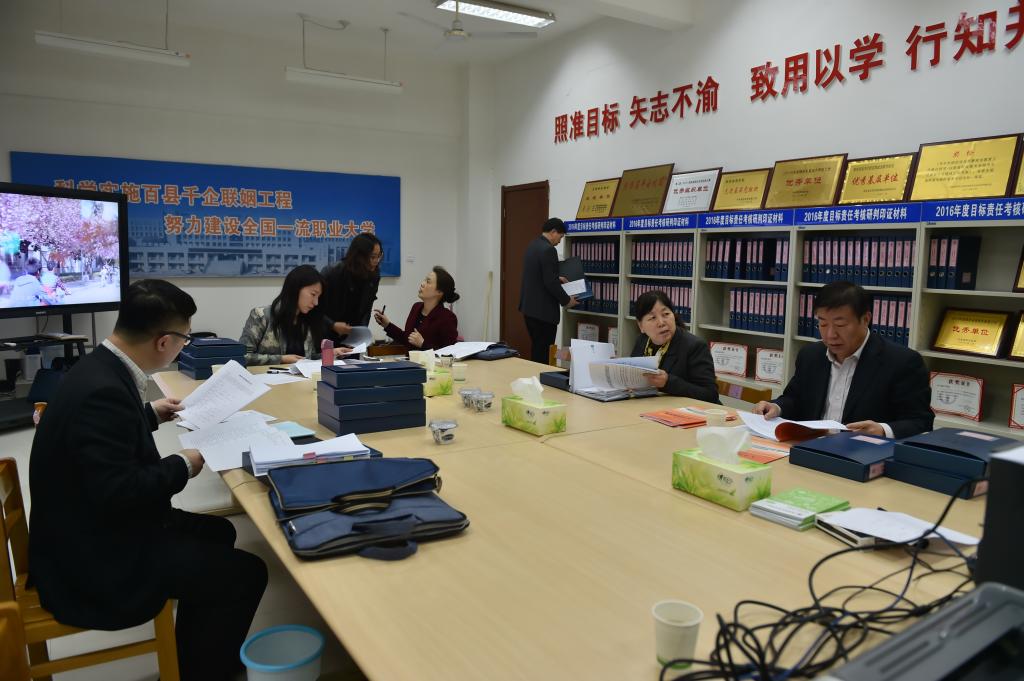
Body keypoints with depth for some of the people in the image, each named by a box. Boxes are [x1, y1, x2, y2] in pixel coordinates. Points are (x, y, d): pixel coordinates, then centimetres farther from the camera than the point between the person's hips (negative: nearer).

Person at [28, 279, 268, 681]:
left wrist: (150, 414, 24)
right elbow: (117, 493, -32)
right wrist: (181, 466, -19)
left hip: (94, 527, 11)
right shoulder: (104, 390, -30)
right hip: (92, 557, -10)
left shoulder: (100, 368, 1)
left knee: (218, 532, 21)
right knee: (246, 574, -9)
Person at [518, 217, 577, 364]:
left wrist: (557, 279, 25)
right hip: (543, 310, -10)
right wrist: (567, 300, -9)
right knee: (544, 352, -3)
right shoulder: (548, 250, -18)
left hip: (529, 307, 10)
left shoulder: (532, 246, 12)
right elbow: (551, 283, -22)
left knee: (537, 349, 17)